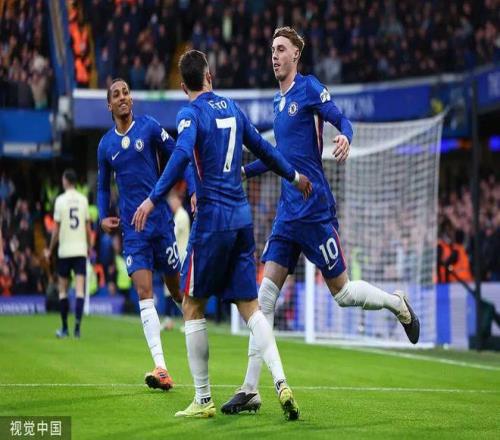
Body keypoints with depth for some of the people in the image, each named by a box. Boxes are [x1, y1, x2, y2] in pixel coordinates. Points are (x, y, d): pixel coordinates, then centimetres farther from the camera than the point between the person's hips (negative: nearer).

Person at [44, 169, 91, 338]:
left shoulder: (60, 200, -4)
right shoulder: (83, 199, 3)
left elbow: (56, 229, -3)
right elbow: (88, 228, 6)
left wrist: (50, 250, 8)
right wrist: (89, 247, 18)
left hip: (64, 250, -2)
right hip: (80, 249, 2)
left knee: (63, 289, 9)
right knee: (80, 289, -4)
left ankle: (65, 328, 12)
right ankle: (77, 326, -17)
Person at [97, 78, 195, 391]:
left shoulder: (149, 127, -2)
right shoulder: (106, 145, 9)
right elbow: (103, 186, 21)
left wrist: (194, 190, -12)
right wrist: (104, 217, 6)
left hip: (160, 218, -2)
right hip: (132, 226, 2)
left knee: (177, 289, 5)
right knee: (144, 291, -11)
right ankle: (161, 368, -18)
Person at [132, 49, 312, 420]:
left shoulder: (192, 114, -6)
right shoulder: (232, 108, 13)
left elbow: (182, 155, -24)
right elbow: (261, 147, 24)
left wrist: (153, 199, -25)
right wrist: (293, 175, 39)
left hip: (212, 219, -6)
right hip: (242, 216, 6)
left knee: (192, 306, 4)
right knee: (250, 306, 8)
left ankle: (203, 400, 3)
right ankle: (281, 384, -8)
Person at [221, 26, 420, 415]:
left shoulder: (309, 88, -5)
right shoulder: (279, 99, 17)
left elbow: (343, 121, -14)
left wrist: (345, 138, -36)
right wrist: (244, 170, 30)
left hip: (314, 208, -7)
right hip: (287, 211, 7)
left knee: (341, 291, 0)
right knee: (266, 292, -1)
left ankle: (399, 305, 30)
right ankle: (251, 390, -3)